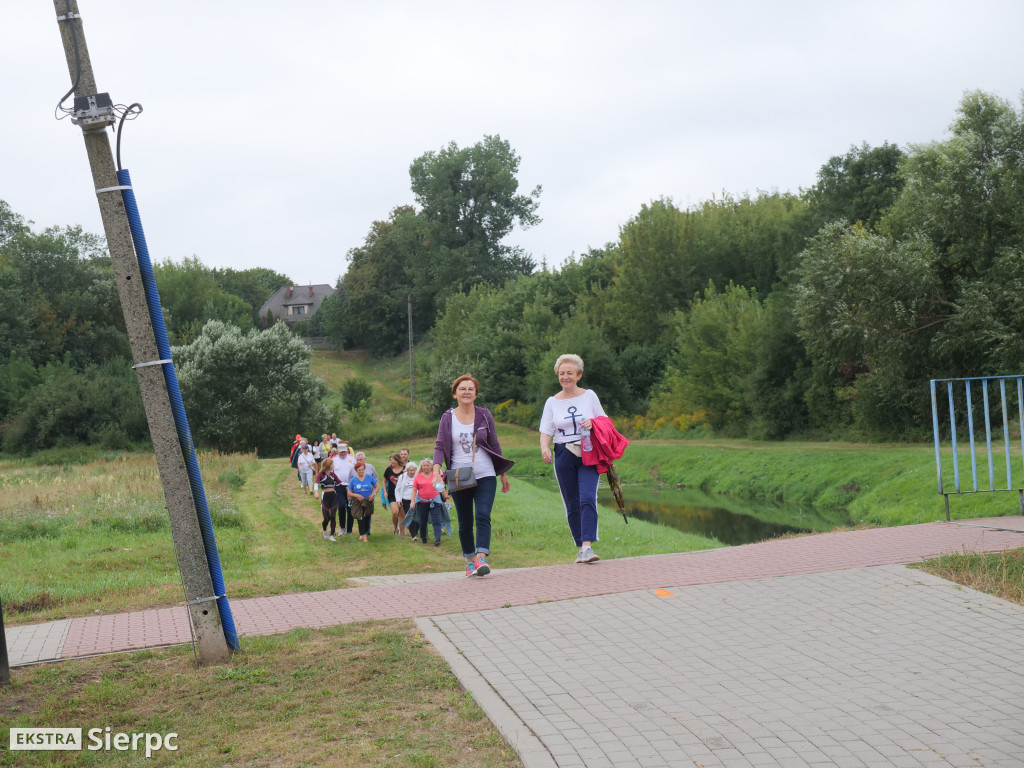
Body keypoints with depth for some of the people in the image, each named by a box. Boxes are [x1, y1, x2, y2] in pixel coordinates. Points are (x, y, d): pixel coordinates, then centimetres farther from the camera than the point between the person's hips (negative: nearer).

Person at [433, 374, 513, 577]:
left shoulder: (484, 415, 5)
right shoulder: (447, 418, 3)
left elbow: (494, 445, 12)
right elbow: (440, 446, 3)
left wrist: (503, 473, 15)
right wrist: (436, 470, -14)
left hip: (485, 476, -1)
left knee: (483, 516, -16)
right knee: (465, 523, 6)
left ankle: (481, 558, -23)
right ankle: (470, 560, 18)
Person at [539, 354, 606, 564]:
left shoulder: (589, 396, 6)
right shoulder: (552, 402, 8)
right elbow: (545, 431, 4)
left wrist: (593, 423, -11)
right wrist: (544, 448, -17)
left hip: (587, 454, -2)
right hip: (564, 456, 2)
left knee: (587, 498, -18)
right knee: (572, 505, 4)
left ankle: (588, 545, -24)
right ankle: (581, 548, 13)